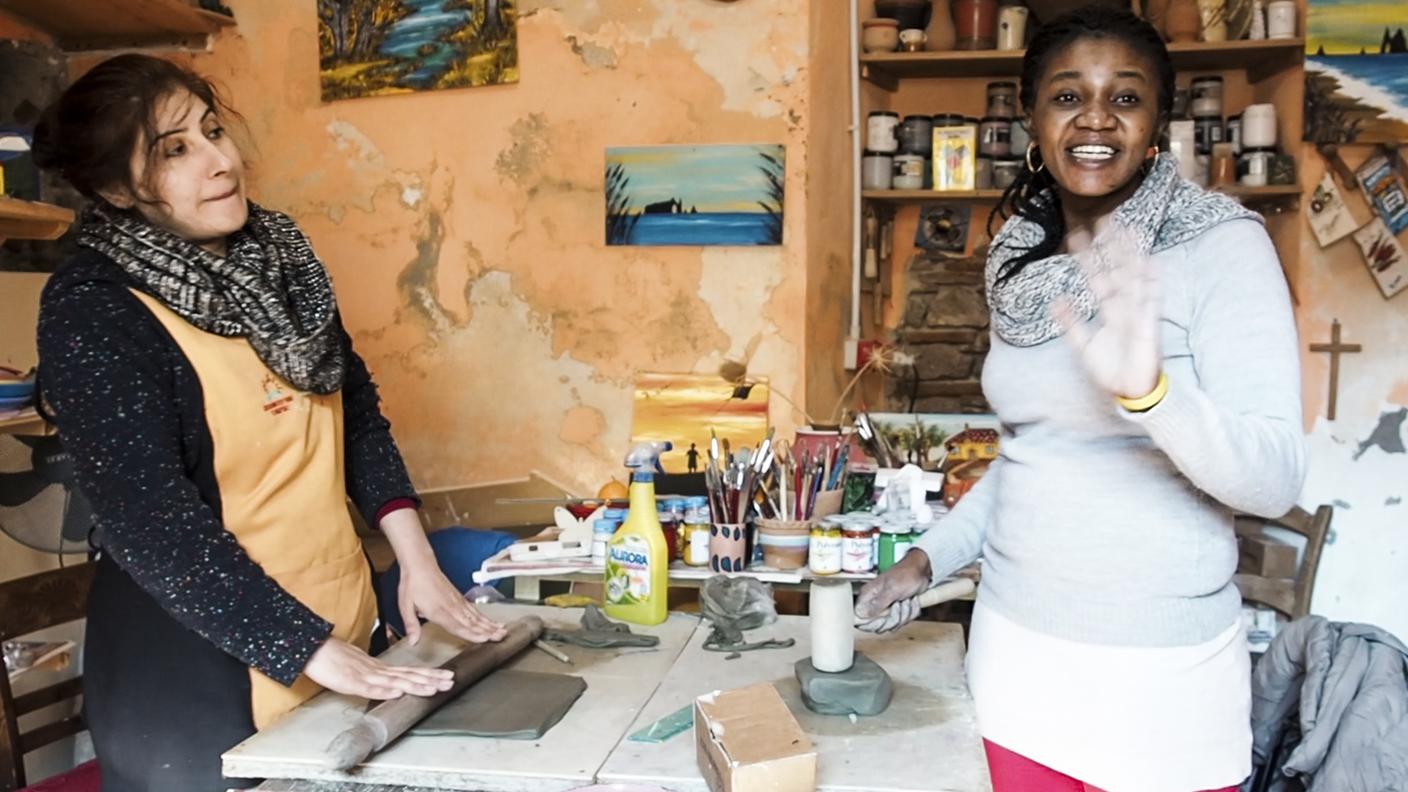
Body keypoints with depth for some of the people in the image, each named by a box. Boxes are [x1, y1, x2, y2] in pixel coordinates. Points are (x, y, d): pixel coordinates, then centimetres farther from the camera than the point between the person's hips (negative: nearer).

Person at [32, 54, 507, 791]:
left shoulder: (272, 254, 2)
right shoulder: (91, 309, -16)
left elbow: (356, 404, 8)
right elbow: (151, 521, -21)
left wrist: (414, 556, -1)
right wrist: (315, 653, -24)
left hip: (342, 622, 6)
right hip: (200, 675, -6)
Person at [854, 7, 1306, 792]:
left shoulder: (1223, 246, -12)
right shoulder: (1026, 262, 4)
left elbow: (1275, 480, -18)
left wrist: (1148, 391, -35)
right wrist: (933, 554, 10)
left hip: (1157, 666, -5)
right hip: (1017, 644, 5)